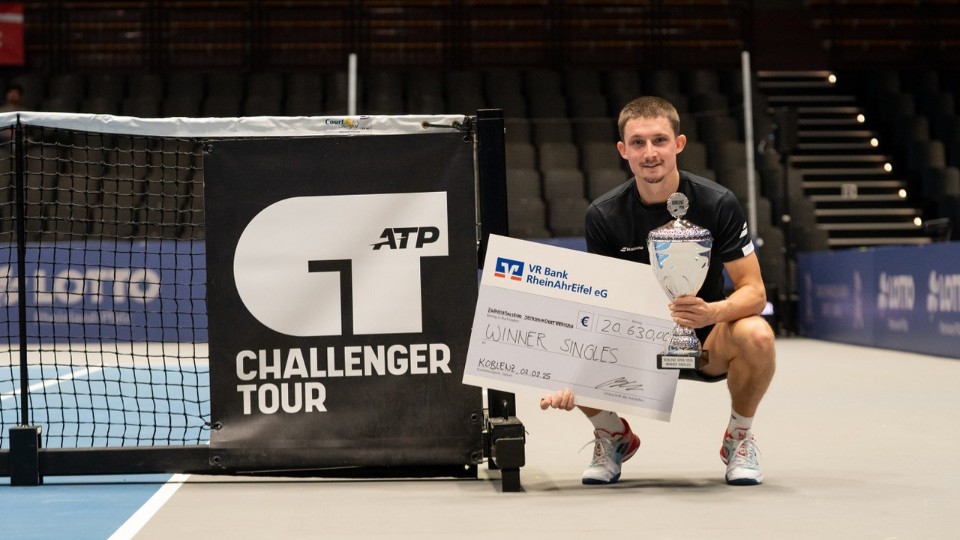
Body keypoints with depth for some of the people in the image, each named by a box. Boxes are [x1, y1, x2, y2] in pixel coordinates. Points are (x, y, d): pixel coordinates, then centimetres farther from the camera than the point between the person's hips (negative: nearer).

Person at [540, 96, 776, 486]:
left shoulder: (717, 204, -14)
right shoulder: (603, 215, -10)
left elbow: (753, 291, -14)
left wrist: (713, 312, -39)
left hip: (705, 341, -1)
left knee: (755, 336, -35)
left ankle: (740, 438, -3)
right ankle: (613, 436, 8)